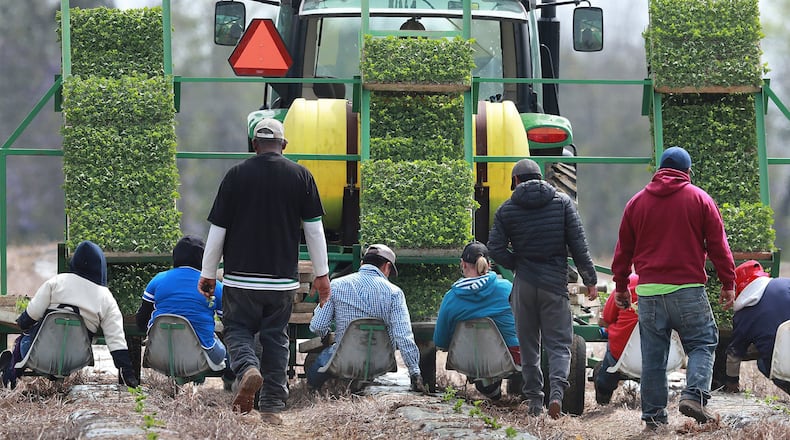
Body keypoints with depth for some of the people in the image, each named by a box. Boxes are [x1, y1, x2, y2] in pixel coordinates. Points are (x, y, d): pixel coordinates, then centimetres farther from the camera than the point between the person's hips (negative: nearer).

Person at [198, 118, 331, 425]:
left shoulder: (236, 175, -2)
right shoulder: (301, 176, 2)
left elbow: (217, 229, 1)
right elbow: (314, 229, 4)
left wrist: (208, 274, 10)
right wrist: (321, 274, 12)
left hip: (241, 276, -1)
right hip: (283, 278, 2)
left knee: (237, 328, 12)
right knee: (276, 337, 11)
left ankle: (247, 368, -19)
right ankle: (272, 408, 7)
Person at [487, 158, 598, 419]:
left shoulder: (506, 210, 2)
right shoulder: (562, 202, 2)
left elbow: (495, 249, -5)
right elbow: (579, 245, -1)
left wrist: (518, 265, 10)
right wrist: (590, 280, 4)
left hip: (524, 283, 1)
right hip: (555, 282, -1)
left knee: (528, 344, 11)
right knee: (559, 343, 2)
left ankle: (534, 401, 10)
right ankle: (557, 390, -22)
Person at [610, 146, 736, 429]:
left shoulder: (637, 202, 11)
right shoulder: (699, 200, 3)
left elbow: (624, 249, 15)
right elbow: (718, 245, 2)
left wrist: (621, 286, 23)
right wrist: (728, 284, 7)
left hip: (649, 290, 3)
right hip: (688, 289, -3)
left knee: (653, 355, 6)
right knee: (703, 343, 4)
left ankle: (653, 414, 6)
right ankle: (694, 395, -16)